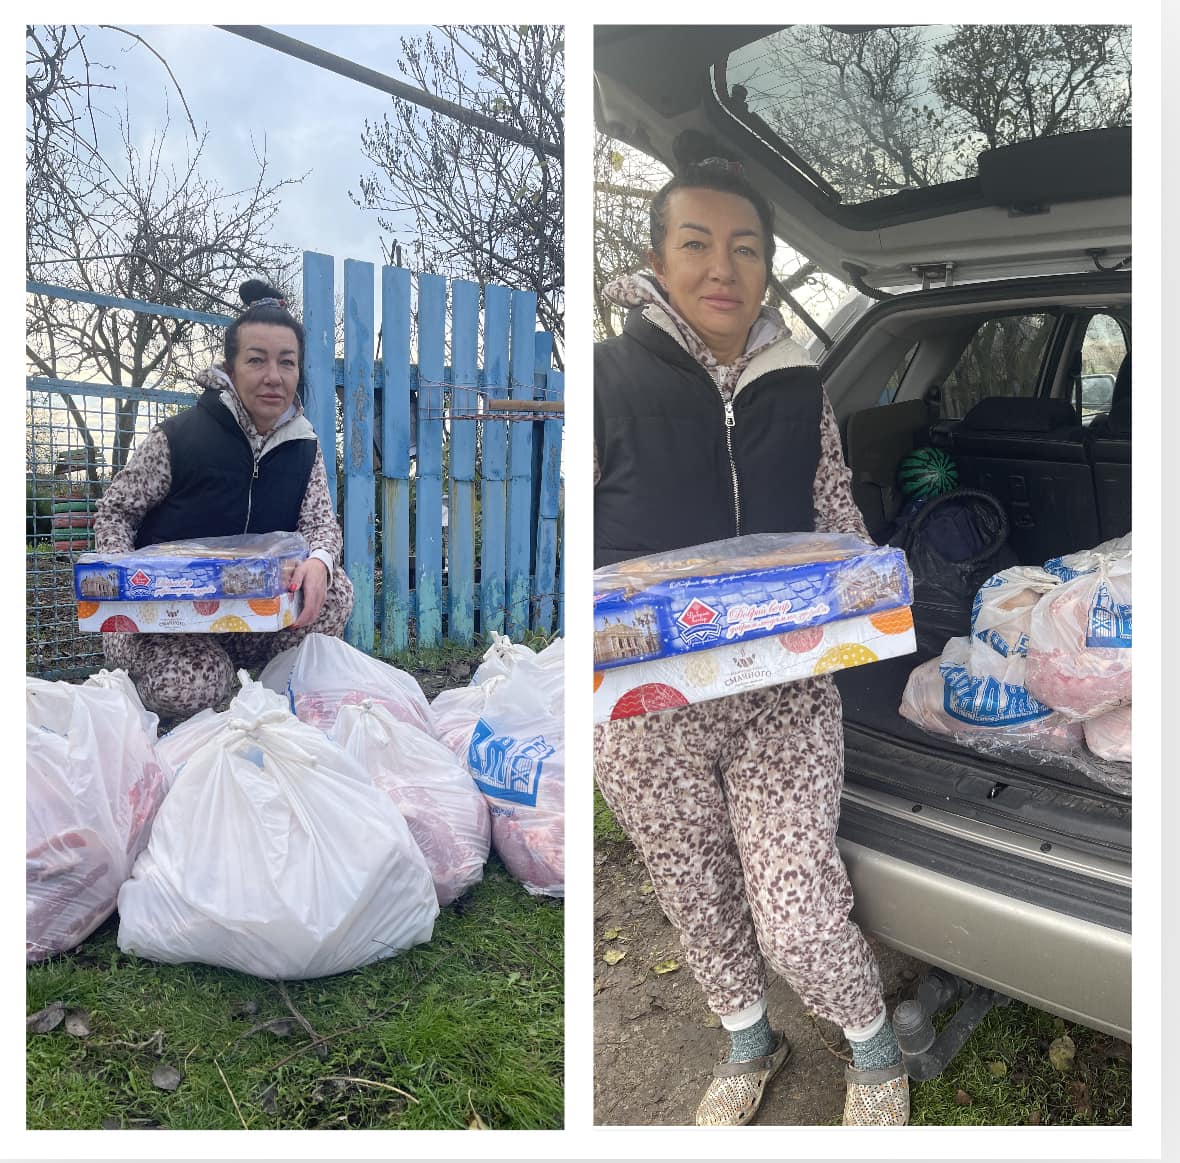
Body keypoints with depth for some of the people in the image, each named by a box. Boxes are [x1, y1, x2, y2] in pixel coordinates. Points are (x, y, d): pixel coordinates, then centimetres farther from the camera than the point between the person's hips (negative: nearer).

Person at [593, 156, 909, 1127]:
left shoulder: (799, 390, 3)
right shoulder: (606, 380, -6)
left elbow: (845, 538, 11)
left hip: (786, 693, 1)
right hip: (645, 710, 0)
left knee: (795, 916, -1)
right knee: (699, 897, 17)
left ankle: (874, 1046, 34)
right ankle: (748, 1043, 49)